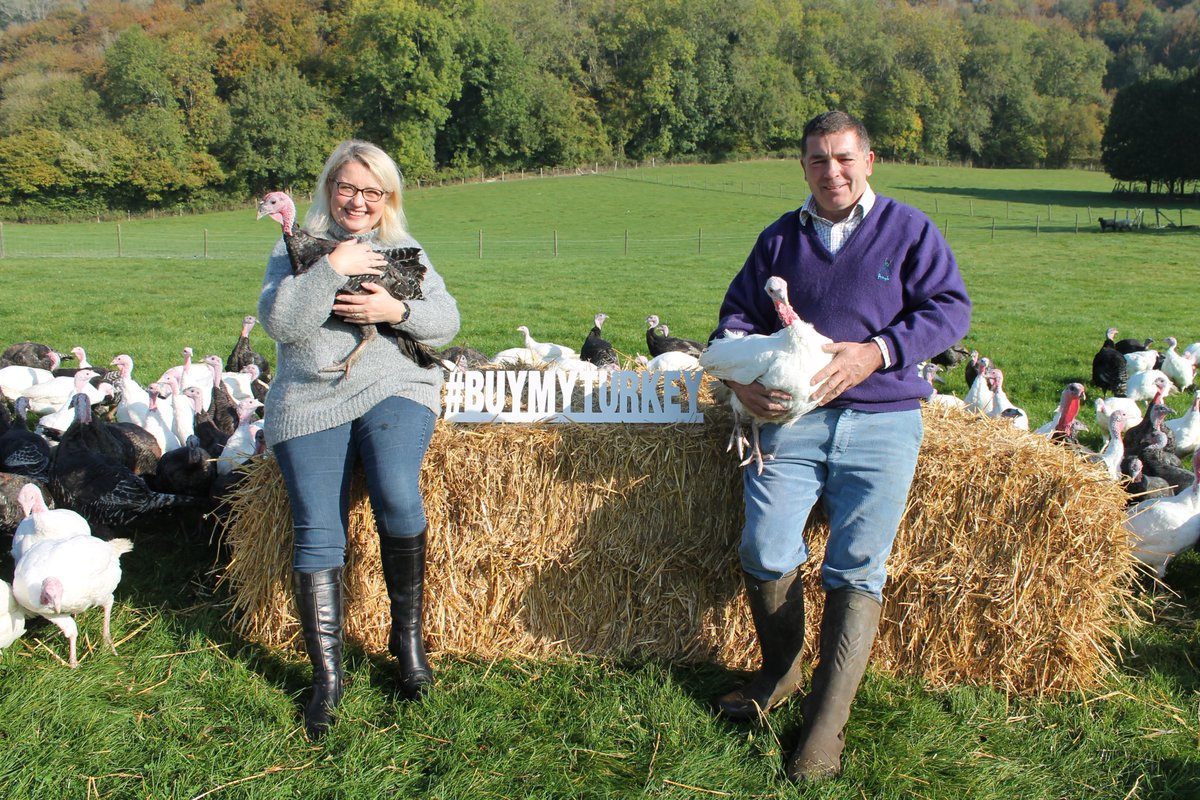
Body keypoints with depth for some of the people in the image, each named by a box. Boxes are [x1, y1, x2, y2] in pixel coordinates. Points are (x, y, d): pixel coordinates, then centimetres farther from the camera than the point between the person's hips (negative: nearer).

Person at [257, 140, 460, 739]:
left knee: (397, 496, -27)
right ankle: (327, 676, -4)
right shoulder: (297, 249, 13)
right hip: (309, 402, 0)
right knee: (317, 533, -12)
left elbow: (446, 320, 8)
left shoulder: (404, 251, 17)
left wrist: (396, 310, -10)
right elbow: (279, 320, -4)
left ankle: (408, 633, -8)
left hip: (392, 389, 0)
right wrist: (332, 269, -12)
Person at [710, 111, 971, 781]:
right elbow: (739, 314, 16)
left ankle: (826, 721, 3)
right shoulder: (780, 238, 17)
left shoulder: (907, 229, 8)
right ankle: (780, 673, 15)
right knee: (765, 551, -13)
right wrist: (739, 377, -5)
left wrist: (876, 352, -15)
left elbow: (950, 307, 0)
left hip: (882, 418, -2)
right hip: (793, 416, 2)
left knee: (857, 568, -9)